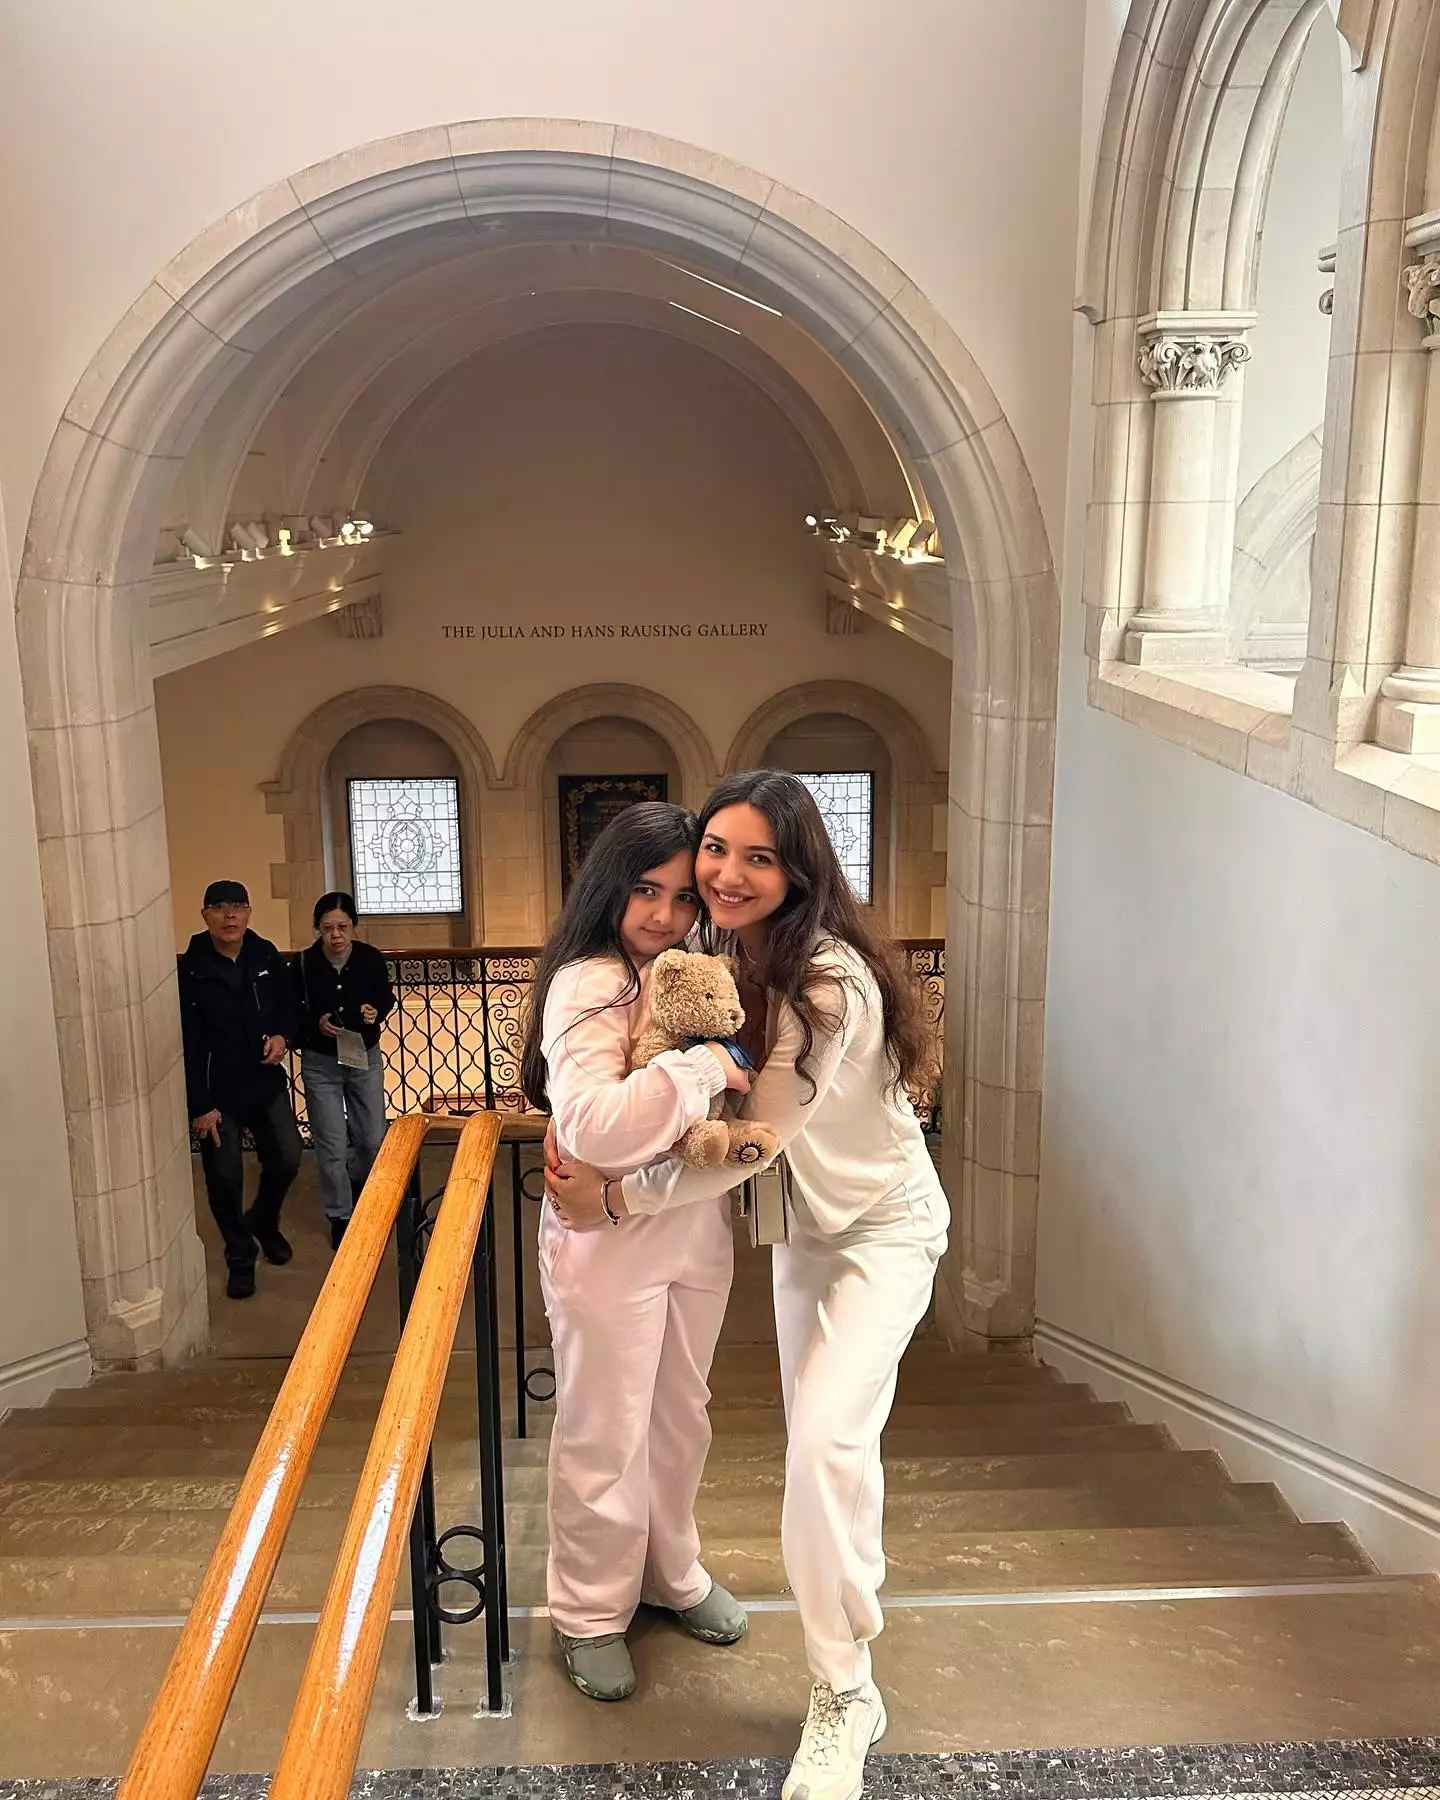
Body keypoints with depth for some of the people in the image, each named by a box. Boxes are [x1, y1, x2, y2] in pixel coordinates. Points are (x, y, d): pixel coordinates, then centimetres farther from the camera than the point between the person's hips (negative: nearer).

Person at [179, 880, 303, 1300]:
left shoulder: (266, 956, -1)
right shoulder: (190, 971, -14)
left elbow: (289, 1006, 12)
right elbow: (186, 1043, -14)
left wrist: (284, 1036, -10)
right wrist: (200, 1105, -15)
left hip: (267, 1083, 4)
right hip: (217, 1092, -4)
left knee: (287, 1158, 10)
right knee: (225, 1178, 5)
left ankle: (263, 1223, 39)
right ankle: (240, 1257, 25)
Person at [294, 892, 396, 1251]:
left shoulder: (370, 958, -12)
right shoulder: (303, 964, -16)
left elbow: (387, 997, 4)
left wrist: (377, 1011, -17)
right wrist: (316, 1024, -25)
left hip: (366, 1058, 2)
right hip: (320, 1063, -2)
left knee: (373, 1138, 11)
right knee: (331, 1146, 2)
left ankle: (359, 1181, 44)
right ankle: (340, 1216, 20)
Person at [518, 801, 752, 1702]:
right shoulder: (588, 985, -21)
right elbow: (590, 1124, -37)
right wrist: (707, 1066, -31)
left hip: (697, 1231, 7)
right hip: (610, 1241, -7)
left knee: (681, 1418, 22)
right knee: (605, 1437, 9)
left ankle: (672, 1573, 44)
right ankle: (593, 1615, 30)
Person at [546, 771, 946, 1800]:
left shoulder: (828, 981, -31)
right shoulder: (734, 953, -8)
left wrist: (613, 1198, -19)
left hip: (884, 1224, -7)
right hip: (806, 1220, 7)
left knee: (829, 1433, -19)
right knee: (809, 1424, 17)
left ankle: (845, 1692, -2)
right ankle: (853, 1581, 45)